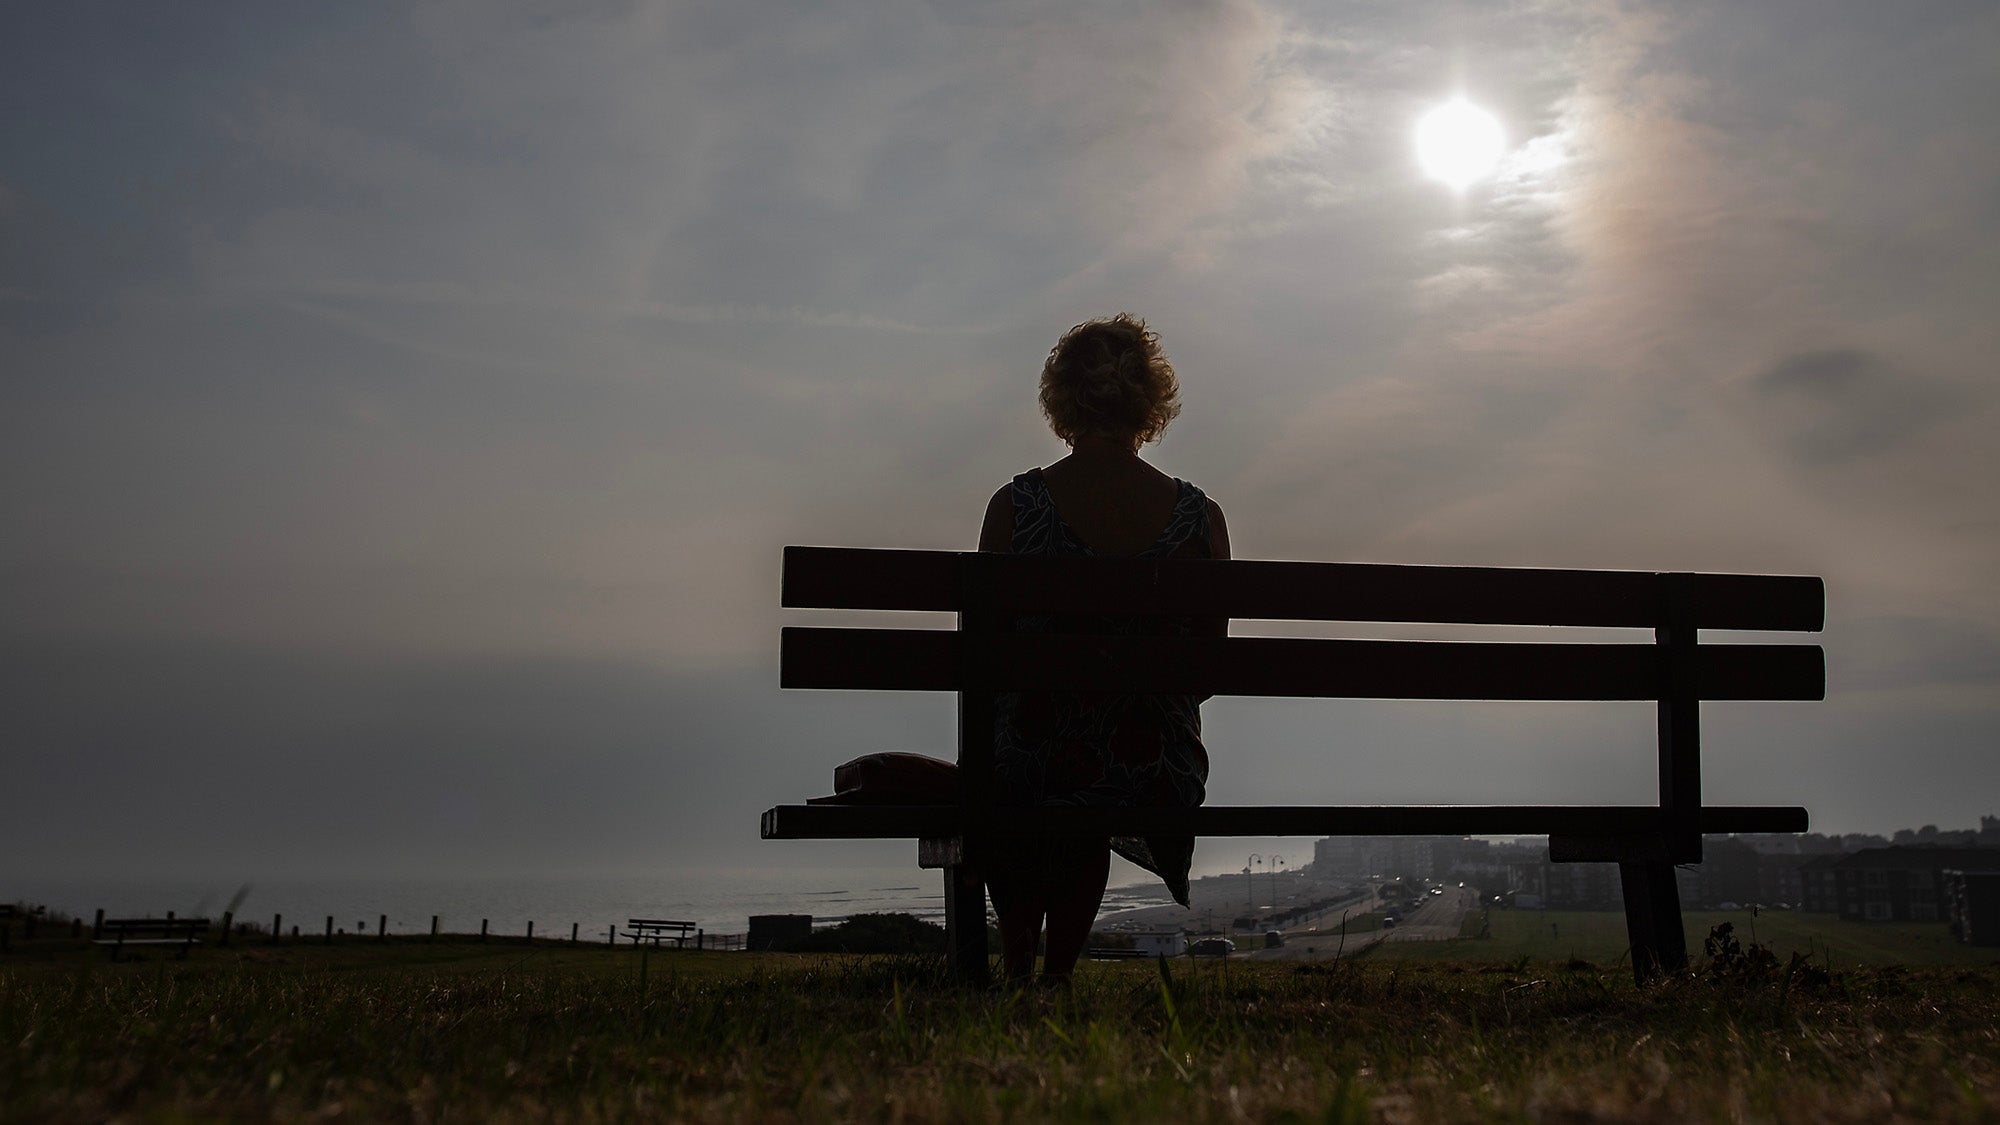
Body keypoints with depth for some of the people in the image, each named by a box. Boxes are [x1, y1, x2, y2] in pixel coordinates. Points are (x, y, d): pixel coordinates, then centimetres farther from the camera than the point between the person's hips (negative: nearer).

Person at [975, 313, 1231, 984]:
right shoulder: (1200, 516, -4)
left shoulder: (1014, 506, -9)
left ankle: (1017, 970, 36)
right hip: (1156, 775, 2)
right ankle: (1058, 974, 40)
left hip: (1036, 764, -2)